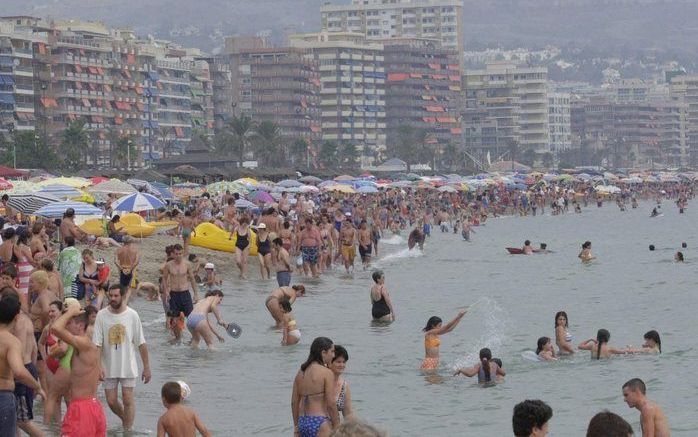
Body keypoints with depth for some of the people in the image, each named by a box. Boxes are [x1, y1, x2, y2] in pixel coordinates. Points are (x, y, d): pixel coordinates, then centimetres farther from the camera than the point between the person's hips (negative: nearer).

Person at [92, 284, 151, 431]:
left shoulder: (132, 315, -7)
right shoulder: (102, 315, -7)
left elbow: (141, 343, -2)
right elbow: (97, 344, -7)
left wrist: (146, 367, -1)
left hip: (128, 367, -1)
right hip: (109, 367, 1)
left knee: (128, 400, -3)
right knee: (111, 401, 8)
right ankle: (125, 419, 36)